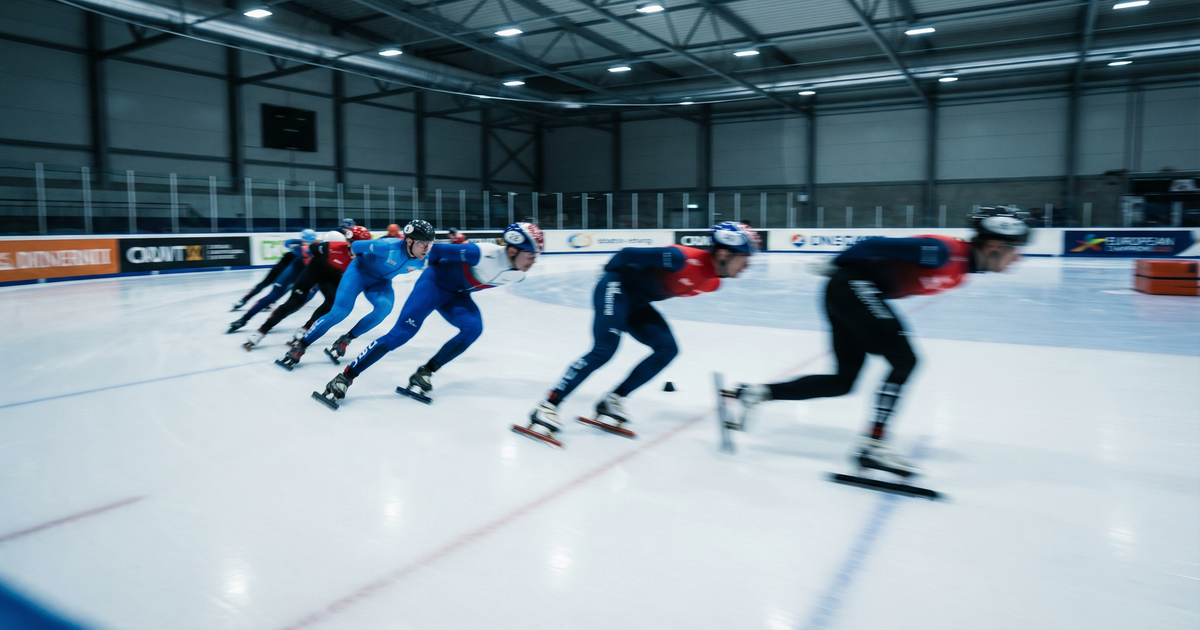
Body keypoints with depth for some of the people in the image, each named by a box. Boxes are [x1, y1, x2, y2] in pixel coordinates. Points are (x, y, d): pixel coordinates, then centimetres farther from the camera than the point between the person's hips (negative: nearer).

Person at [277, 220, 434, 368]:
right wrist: (362, 258, 0)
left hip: (380, 281, 4)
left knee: (385, 306, -26)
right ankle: (299, 346, -1)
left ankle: (345, 340, -8)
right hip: (360, 270, -4)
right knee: (340, 311, -16)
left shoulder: (421, 261, -19)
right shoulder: (389, 246, -36)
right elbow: (356, 246, -17)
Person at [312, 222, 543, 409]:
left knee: (473, 328, -21)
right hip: (435, 282, -6)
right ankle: (344, 377, -9)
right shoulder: (483, 254, -34)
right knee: (402, 332, -15)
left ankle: (424, 374, -10)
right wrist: (430, 264, -1)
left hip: (457, 295, 6)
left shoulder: (517, 276, -10)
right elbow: (438, 249, -20)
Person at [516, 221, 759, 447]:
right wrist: (612, 271, -7)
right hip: (616, 288, -9)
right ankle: (548, 407, -18)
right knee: (604, 349, -21)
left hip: (636, 303, 9)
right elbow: (628, 254, -23)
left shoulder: (712, 282, -2)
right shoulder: (684, 259, -31)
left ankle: (611, 402, 1)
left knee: (667, 349, -2)